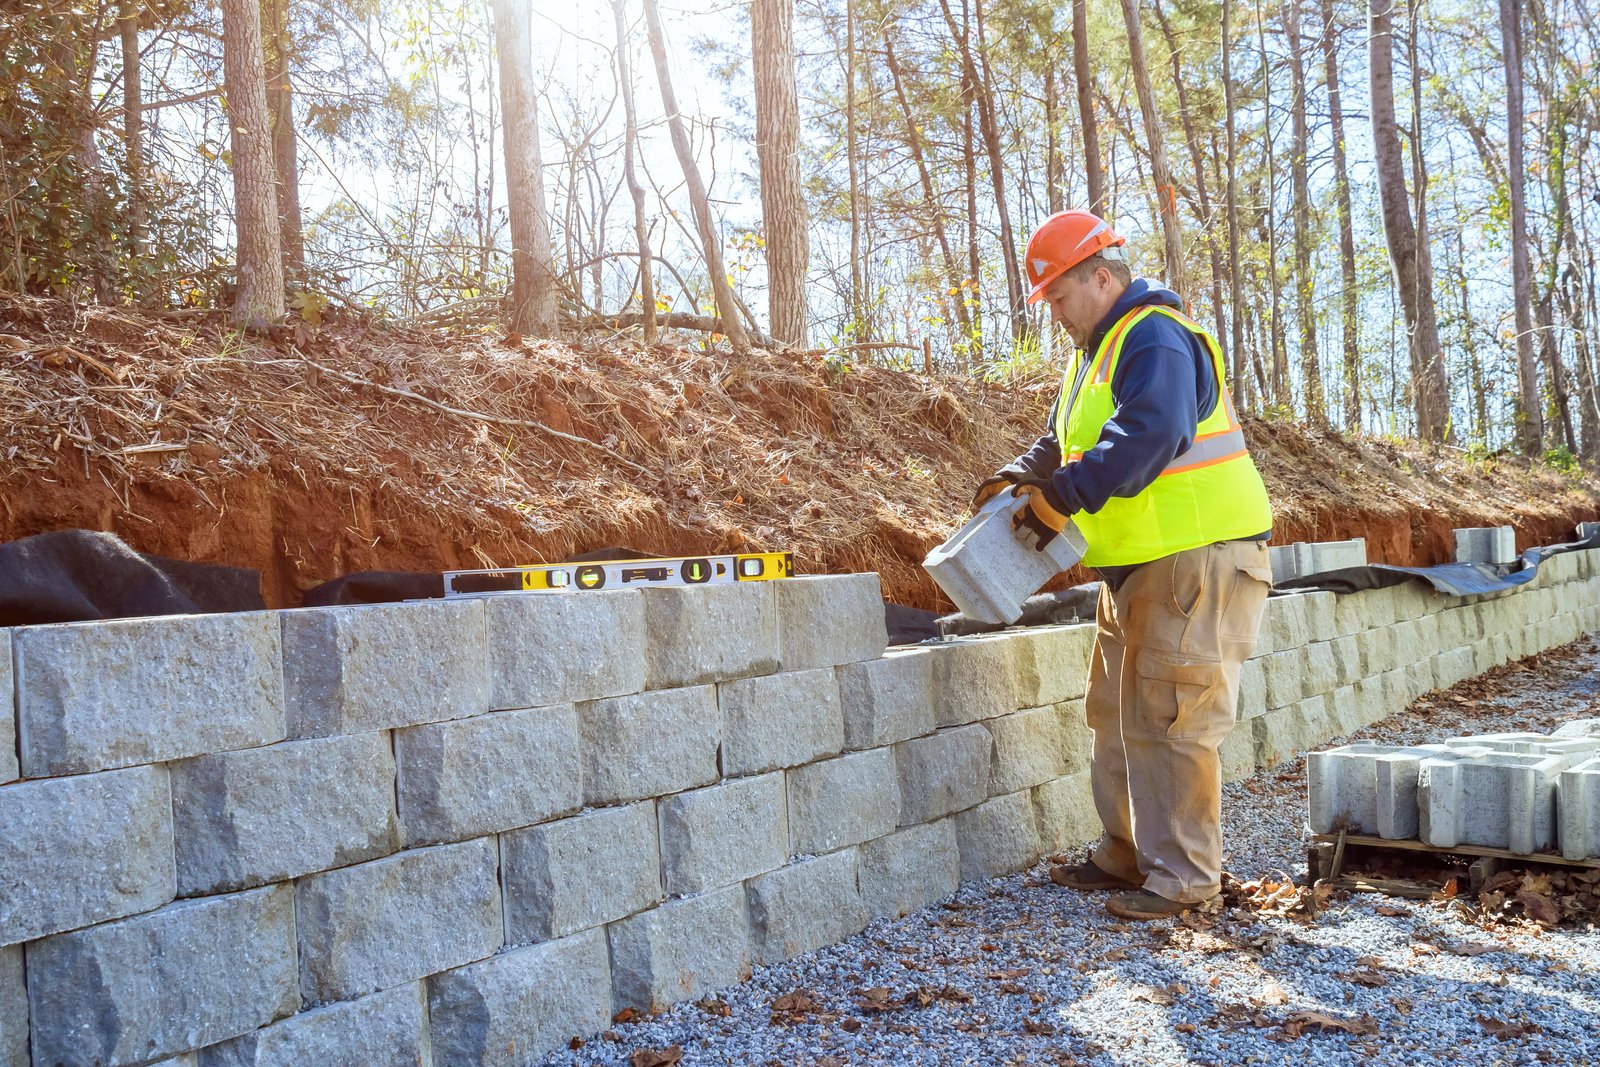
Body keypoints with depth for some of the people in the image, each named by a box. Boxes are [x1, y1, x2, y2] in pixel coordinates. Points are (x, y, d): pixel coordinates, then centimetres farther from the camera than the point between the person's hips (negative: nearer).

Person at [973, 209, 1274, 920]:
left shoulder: (1155, 338, -16)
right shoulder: (1094, 351, 17)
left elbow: (1148, 436, -31)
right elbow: (1062, 442, 22)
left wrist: (1064, 494, -32)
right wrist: (1019, 478, 3)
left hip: (1196, 557, -11)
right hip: (1136, 567, 11)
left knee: (1168, 720, -7)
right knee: (1116, 714, 15)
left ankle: (1182, 874, 3)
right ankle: (1127, 854, 26)